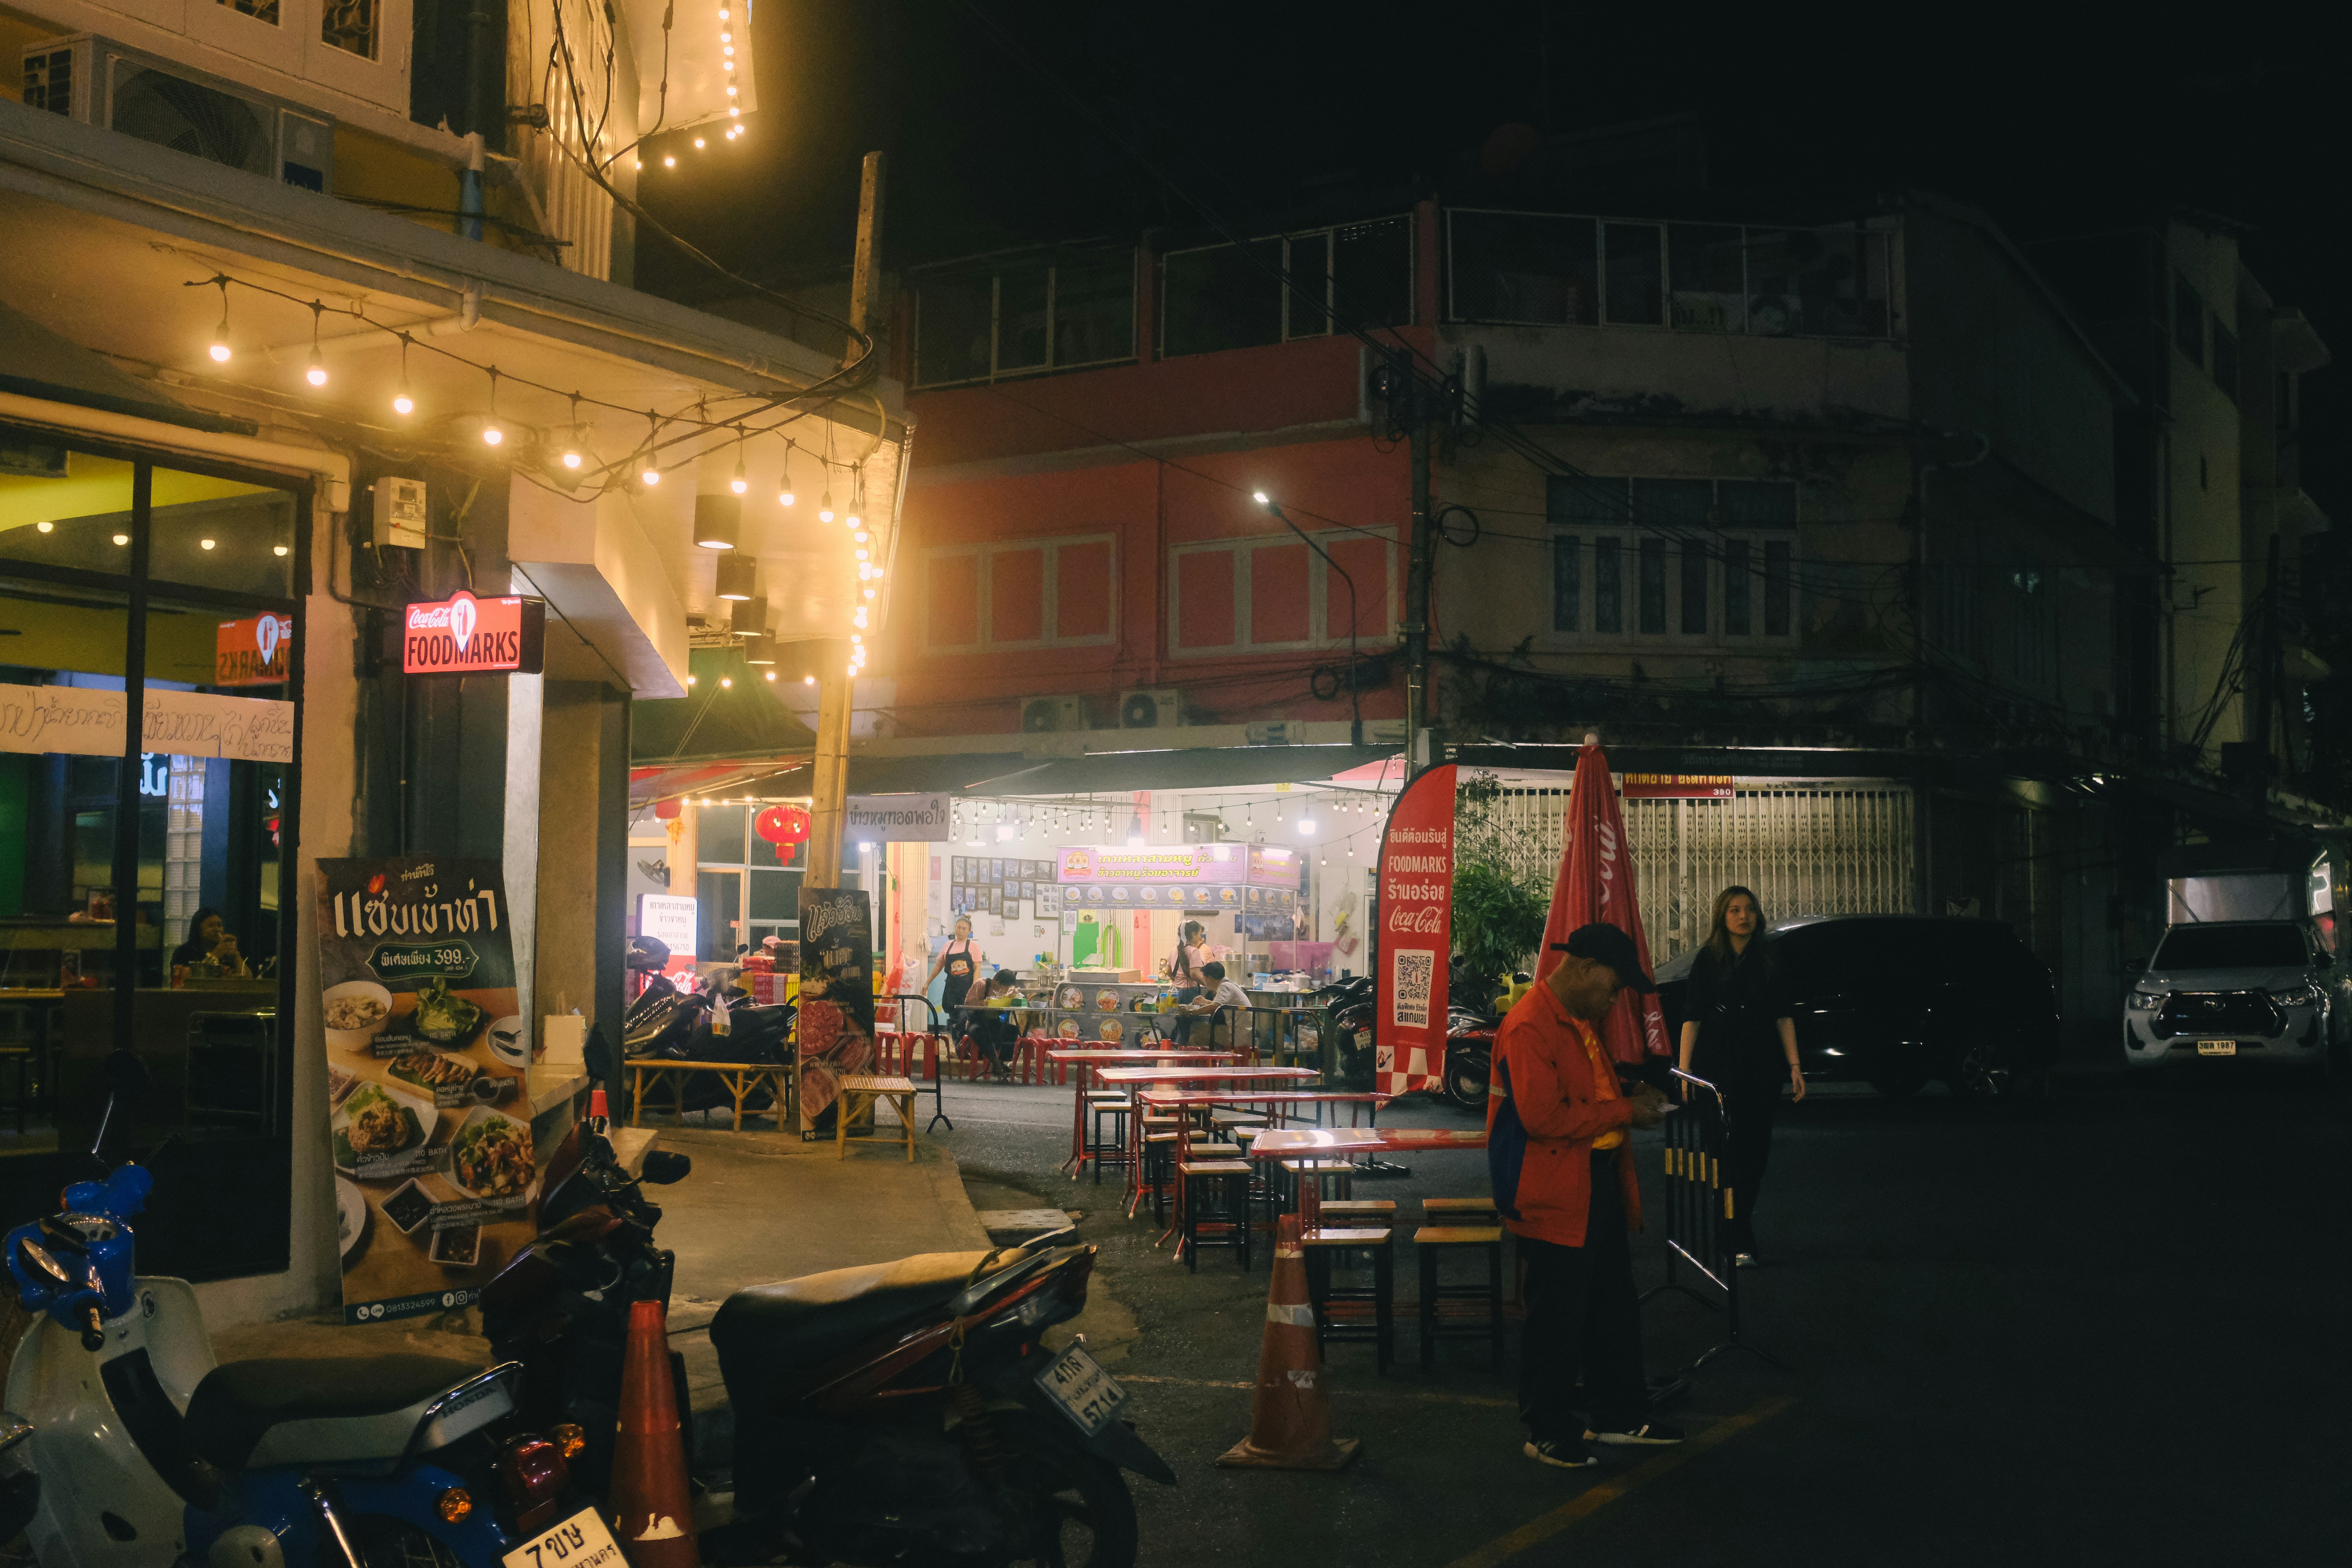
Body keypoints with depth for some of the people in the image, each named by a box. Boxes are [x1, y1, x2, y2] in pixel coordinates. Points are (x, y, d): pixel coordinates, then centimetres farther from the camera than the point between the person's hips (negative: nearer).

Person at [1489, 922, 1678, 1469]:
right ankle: (1549, 1433, 14)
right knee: (1556, 1320, 1)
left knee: (1615, 1309, 19)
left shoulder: (1581, 1022, 14)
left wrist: (1631, 1097, 7)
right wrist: (1624, 1111, -20)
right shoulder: (1529, 1026, -20)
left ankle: (1621, 1416, 32)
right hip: (1554, 1195, -10)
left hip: (1599, 1185, 10)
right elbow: (1542, 1116, -28)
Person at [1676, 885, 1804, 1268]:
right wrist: (1684, 1069, -8)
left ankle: (1736, 1228, 19)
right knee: (1728, 1148, -6)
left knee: (1755, 1149, 4)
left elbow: (1783, 1016, 8)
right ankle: (1741, 1243, -4)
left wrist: (1794, 1065, 0)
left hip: (1761, 1064, 2)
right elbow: (1693, 1017, -1)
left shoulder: (1770, 959, 7)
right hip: (1718, 1067, -2)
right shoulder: (1708, 960, 1)